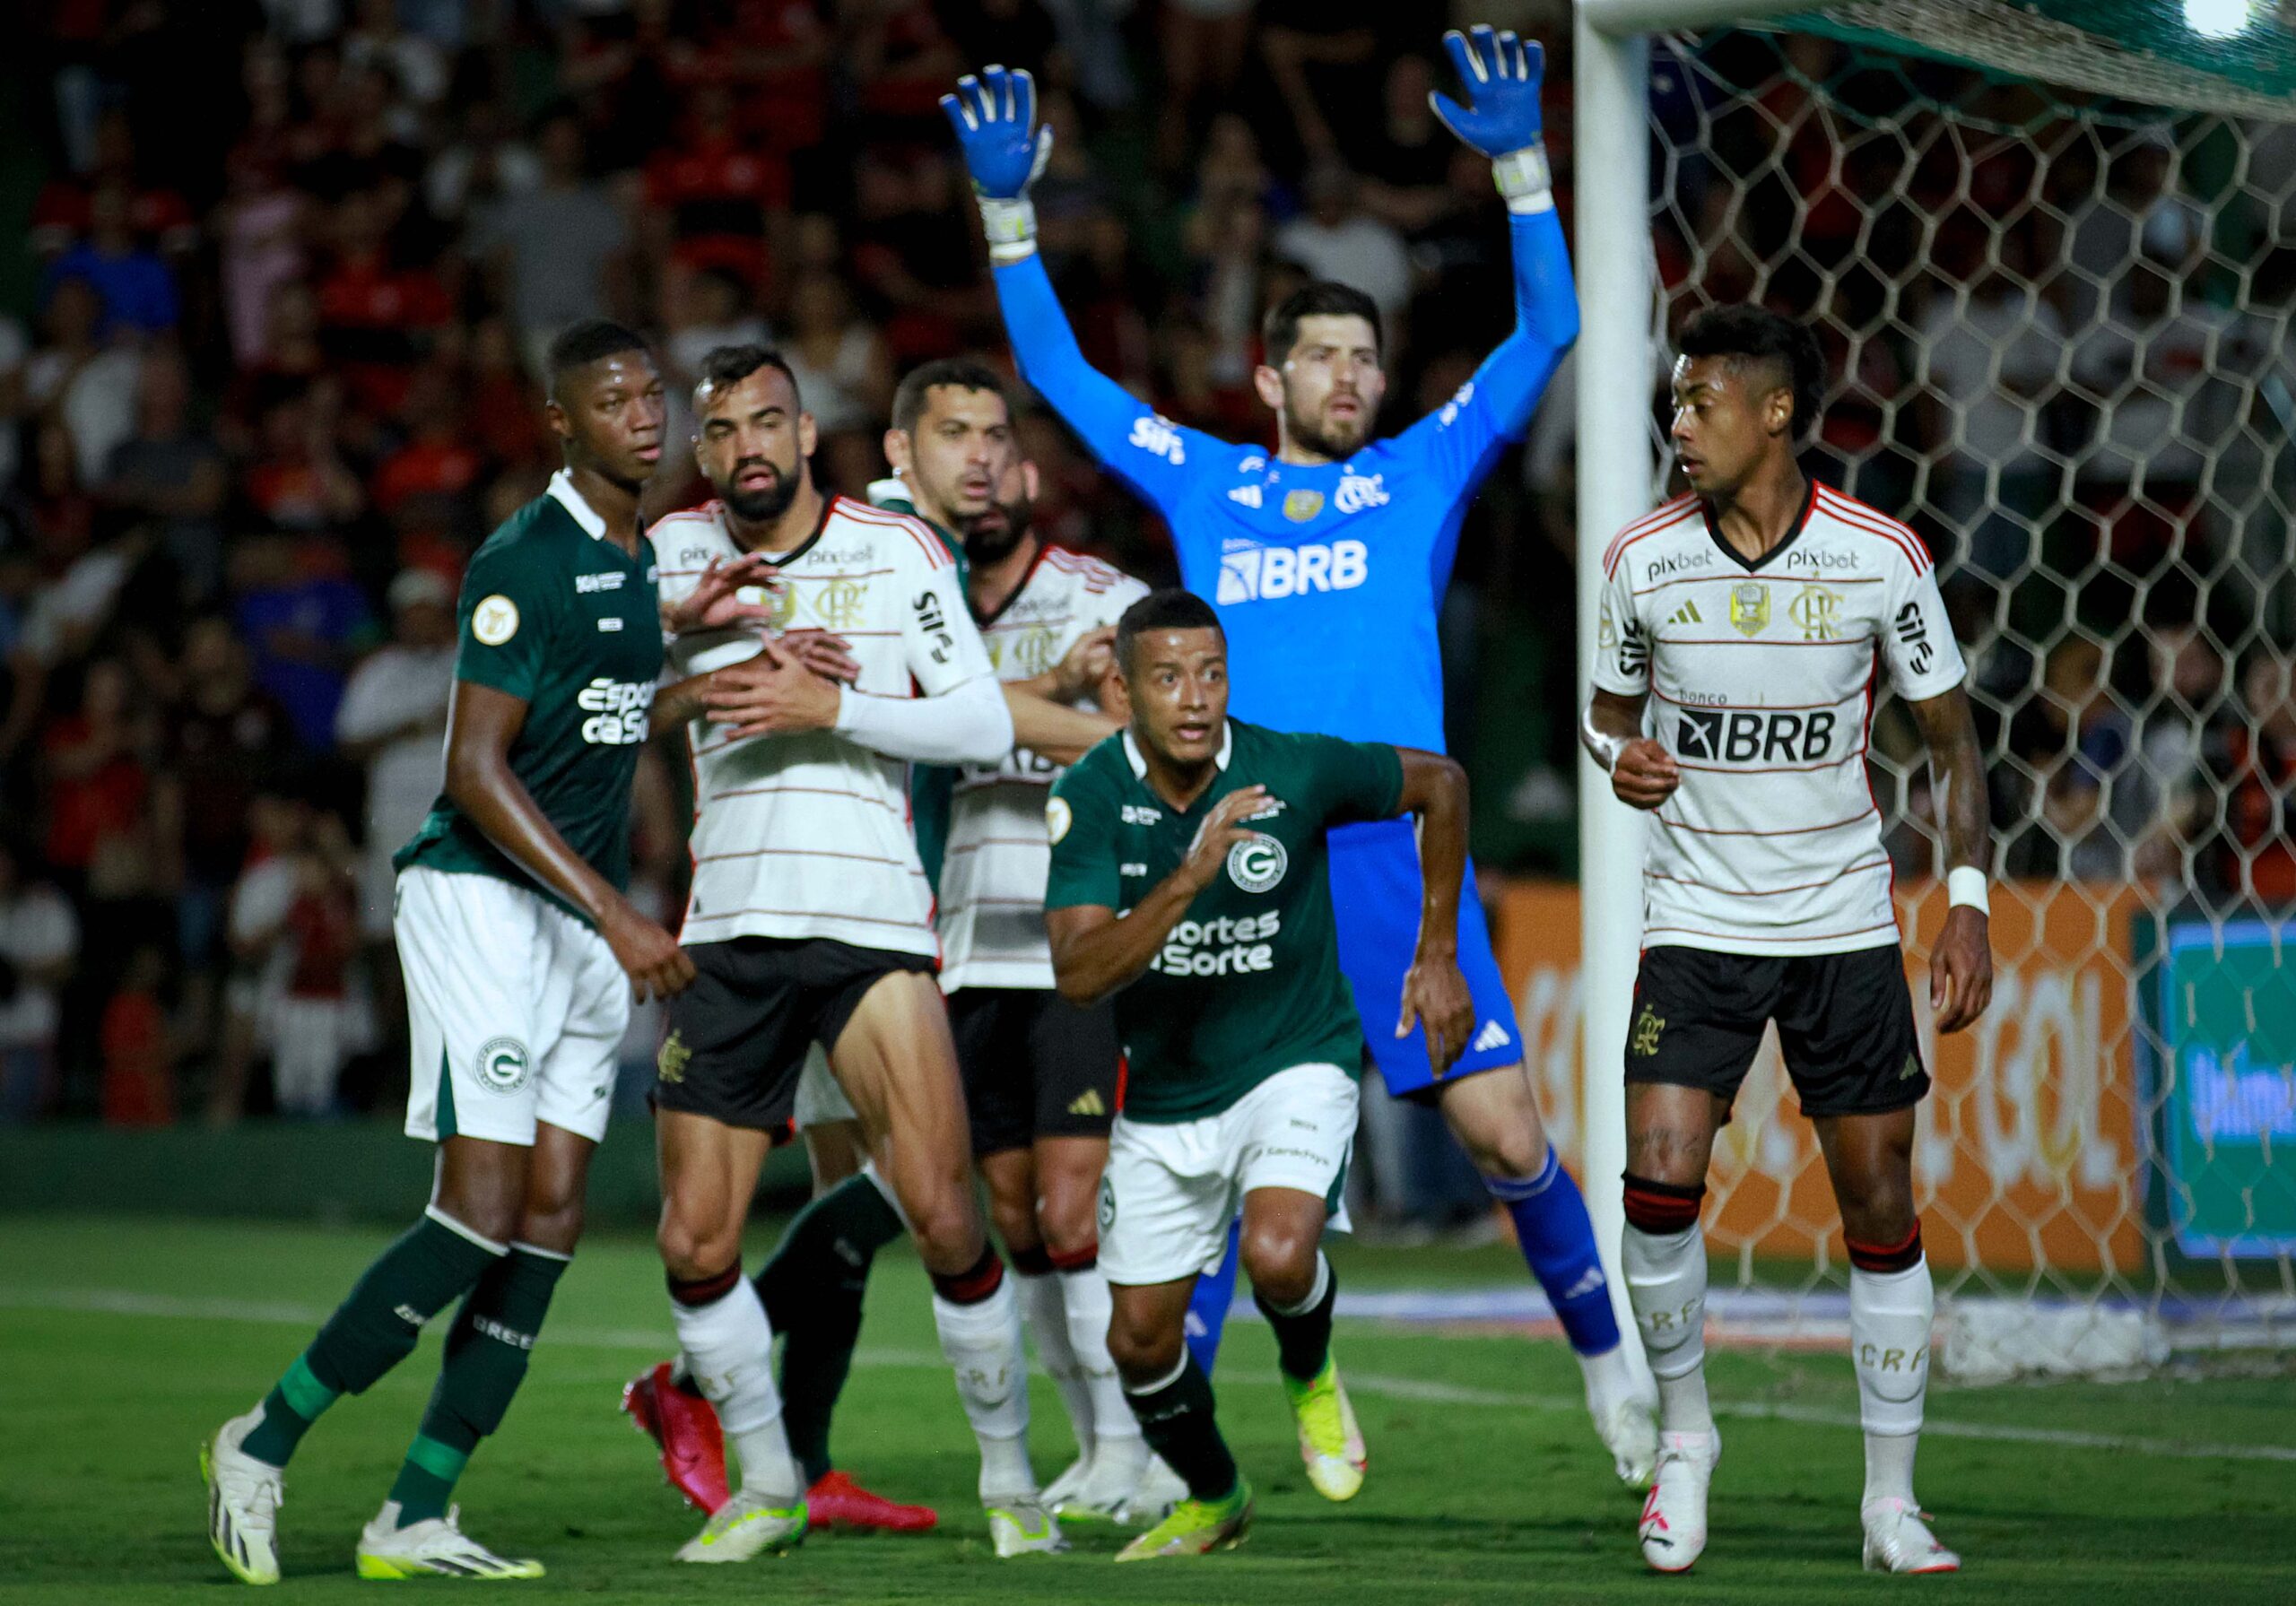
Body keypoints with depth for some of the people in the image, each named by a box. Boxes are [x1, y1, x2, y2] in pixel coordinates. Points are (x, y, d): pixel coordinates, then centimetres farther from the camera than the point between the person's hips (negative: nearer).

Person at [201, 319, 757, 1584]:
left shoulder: (639, 559, 13)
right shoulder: (525, 562, -14)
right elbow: (475, 768, -18)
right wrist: (616, 913, -22)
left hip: (585, 923, 8)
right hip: (482, 901, -8)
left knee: (551, 1218, 0)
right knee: (482, 1213, -15)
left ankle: (416, 1516, 3)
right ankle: (262, 1444, -2)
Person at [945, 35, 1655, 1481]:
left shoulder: (1424, 475, 12)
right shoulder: (1202, 483, 15)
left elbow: (1548, 332, 7)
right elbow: (1058, 373, 21)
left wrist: (1520, 167, -2)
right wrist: (1009, 213, 16)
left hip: (1396, 858, -1)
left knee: (1503, 1130, -6)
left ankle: (1607, 1360, 15)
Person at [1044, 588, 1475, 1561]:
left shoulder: (1297, 770, -17)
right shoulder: (1090, 798, -15)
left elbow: (1438, 783, 2)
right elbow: (1078, 976, -25)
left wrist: (1437, 957, 3)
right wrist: (1190, 877, -38)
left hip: (1295, 1064, -3)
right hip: (1165, 1096, 3)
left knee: (1278, 1257, -29)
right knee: (1140, 1339, 6)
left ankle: (1309, 1374, 7)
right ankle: (1212, 1500, 36)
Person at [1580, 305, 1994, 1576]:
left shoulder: (1882, 558, -8)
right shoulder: (1642, 560, -4)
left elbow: (1950, 735, 2)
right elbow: (1609, 703, 12)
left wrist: (1968, 904, -6)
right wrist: (1619, 755, -11)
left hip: (1844, 922, 0)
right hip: (1696, 923, 0)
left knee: (1881, 1207, 0)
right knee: (1659, 1182, -16)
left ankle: (1891, 1506, 11)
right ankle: (1683, 1435, 8)